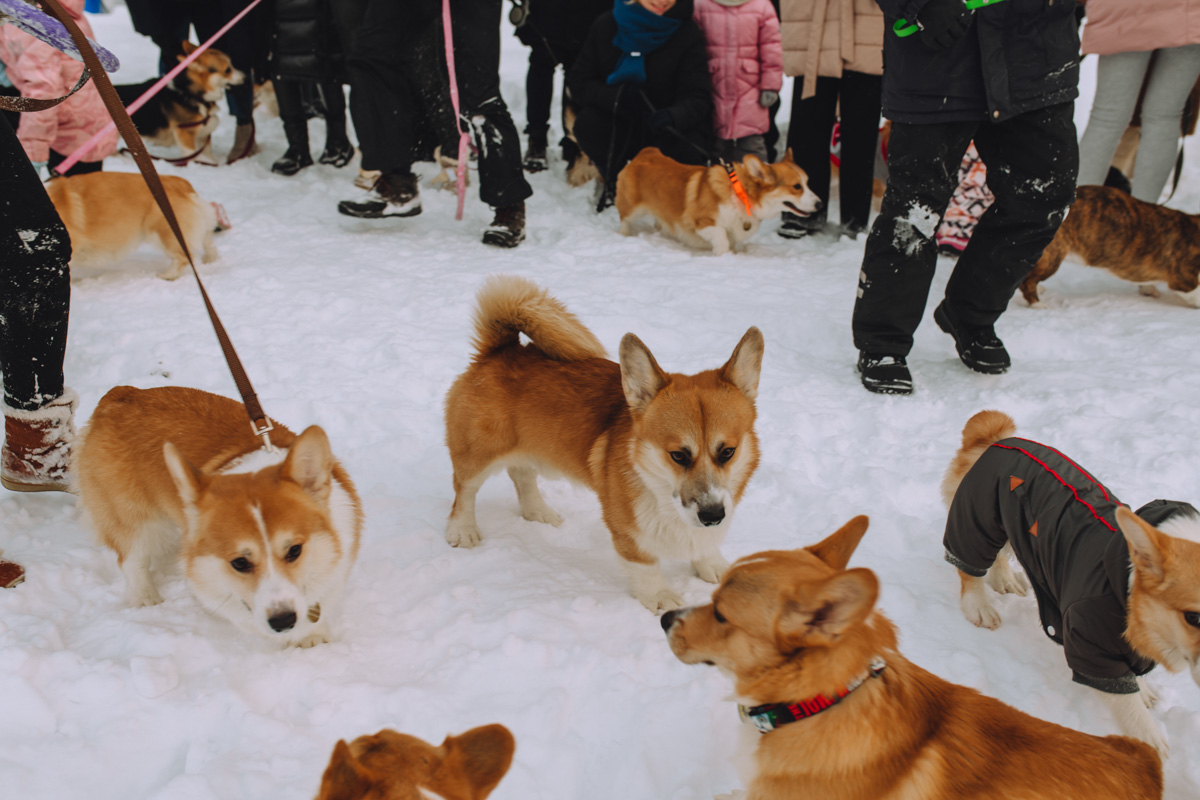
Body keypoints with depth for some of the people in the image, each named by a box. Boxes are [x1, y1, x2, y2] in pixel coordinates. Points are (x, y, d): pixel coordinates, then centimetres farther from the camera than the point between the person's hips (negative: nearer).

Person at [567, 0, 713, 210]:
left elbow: (697, 98, -12)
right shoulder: (606, 27, -3)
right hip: (620, 128, 1)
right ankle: (614, 180, 1)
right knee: (587, 123, -28)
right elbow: (578, 81, -5)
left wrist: (673, 116, -37)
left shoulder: (688, 34, -7)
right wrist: (616, 97, -26)